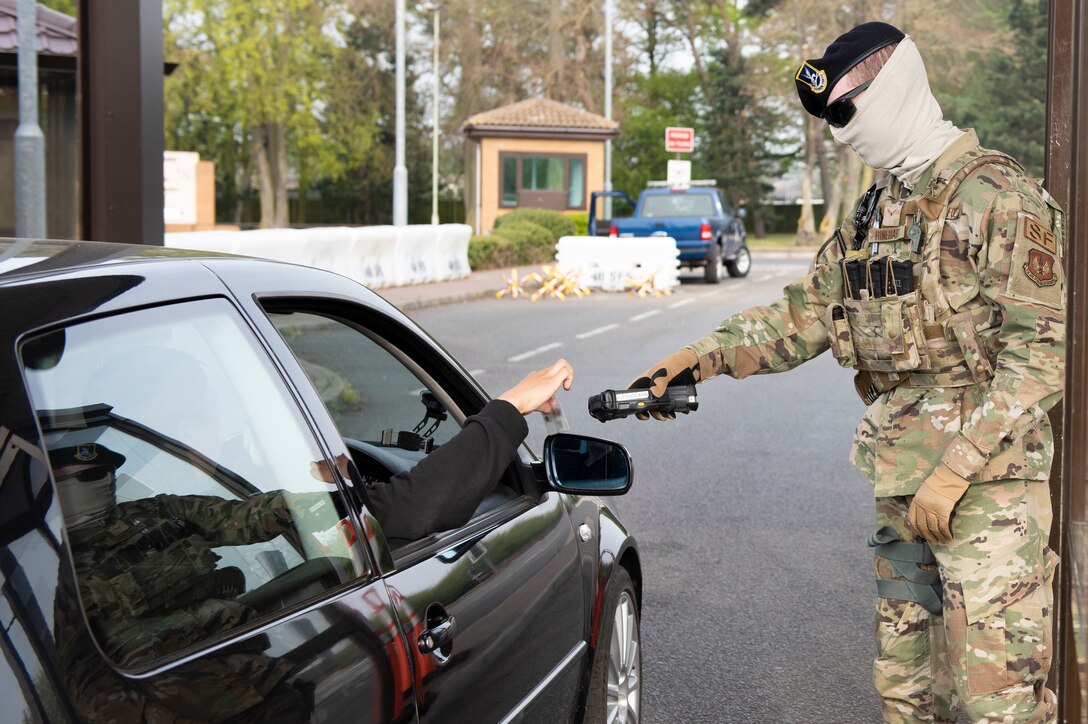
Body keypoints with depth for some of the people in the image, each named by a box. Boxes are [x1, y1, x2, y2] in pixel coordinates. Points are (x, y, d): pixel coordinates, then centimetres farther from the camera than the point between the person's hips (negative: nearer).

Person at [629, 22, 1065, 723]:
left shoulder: (997, 195, -11)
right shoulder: (875, 215, 16)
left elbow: (1043, 349, -17)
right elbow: (804, 315, 18)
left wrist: (957, 467, -21)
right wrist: (702, 357, 4)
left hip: (990, 482, -8)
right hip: (904, 482, 8)